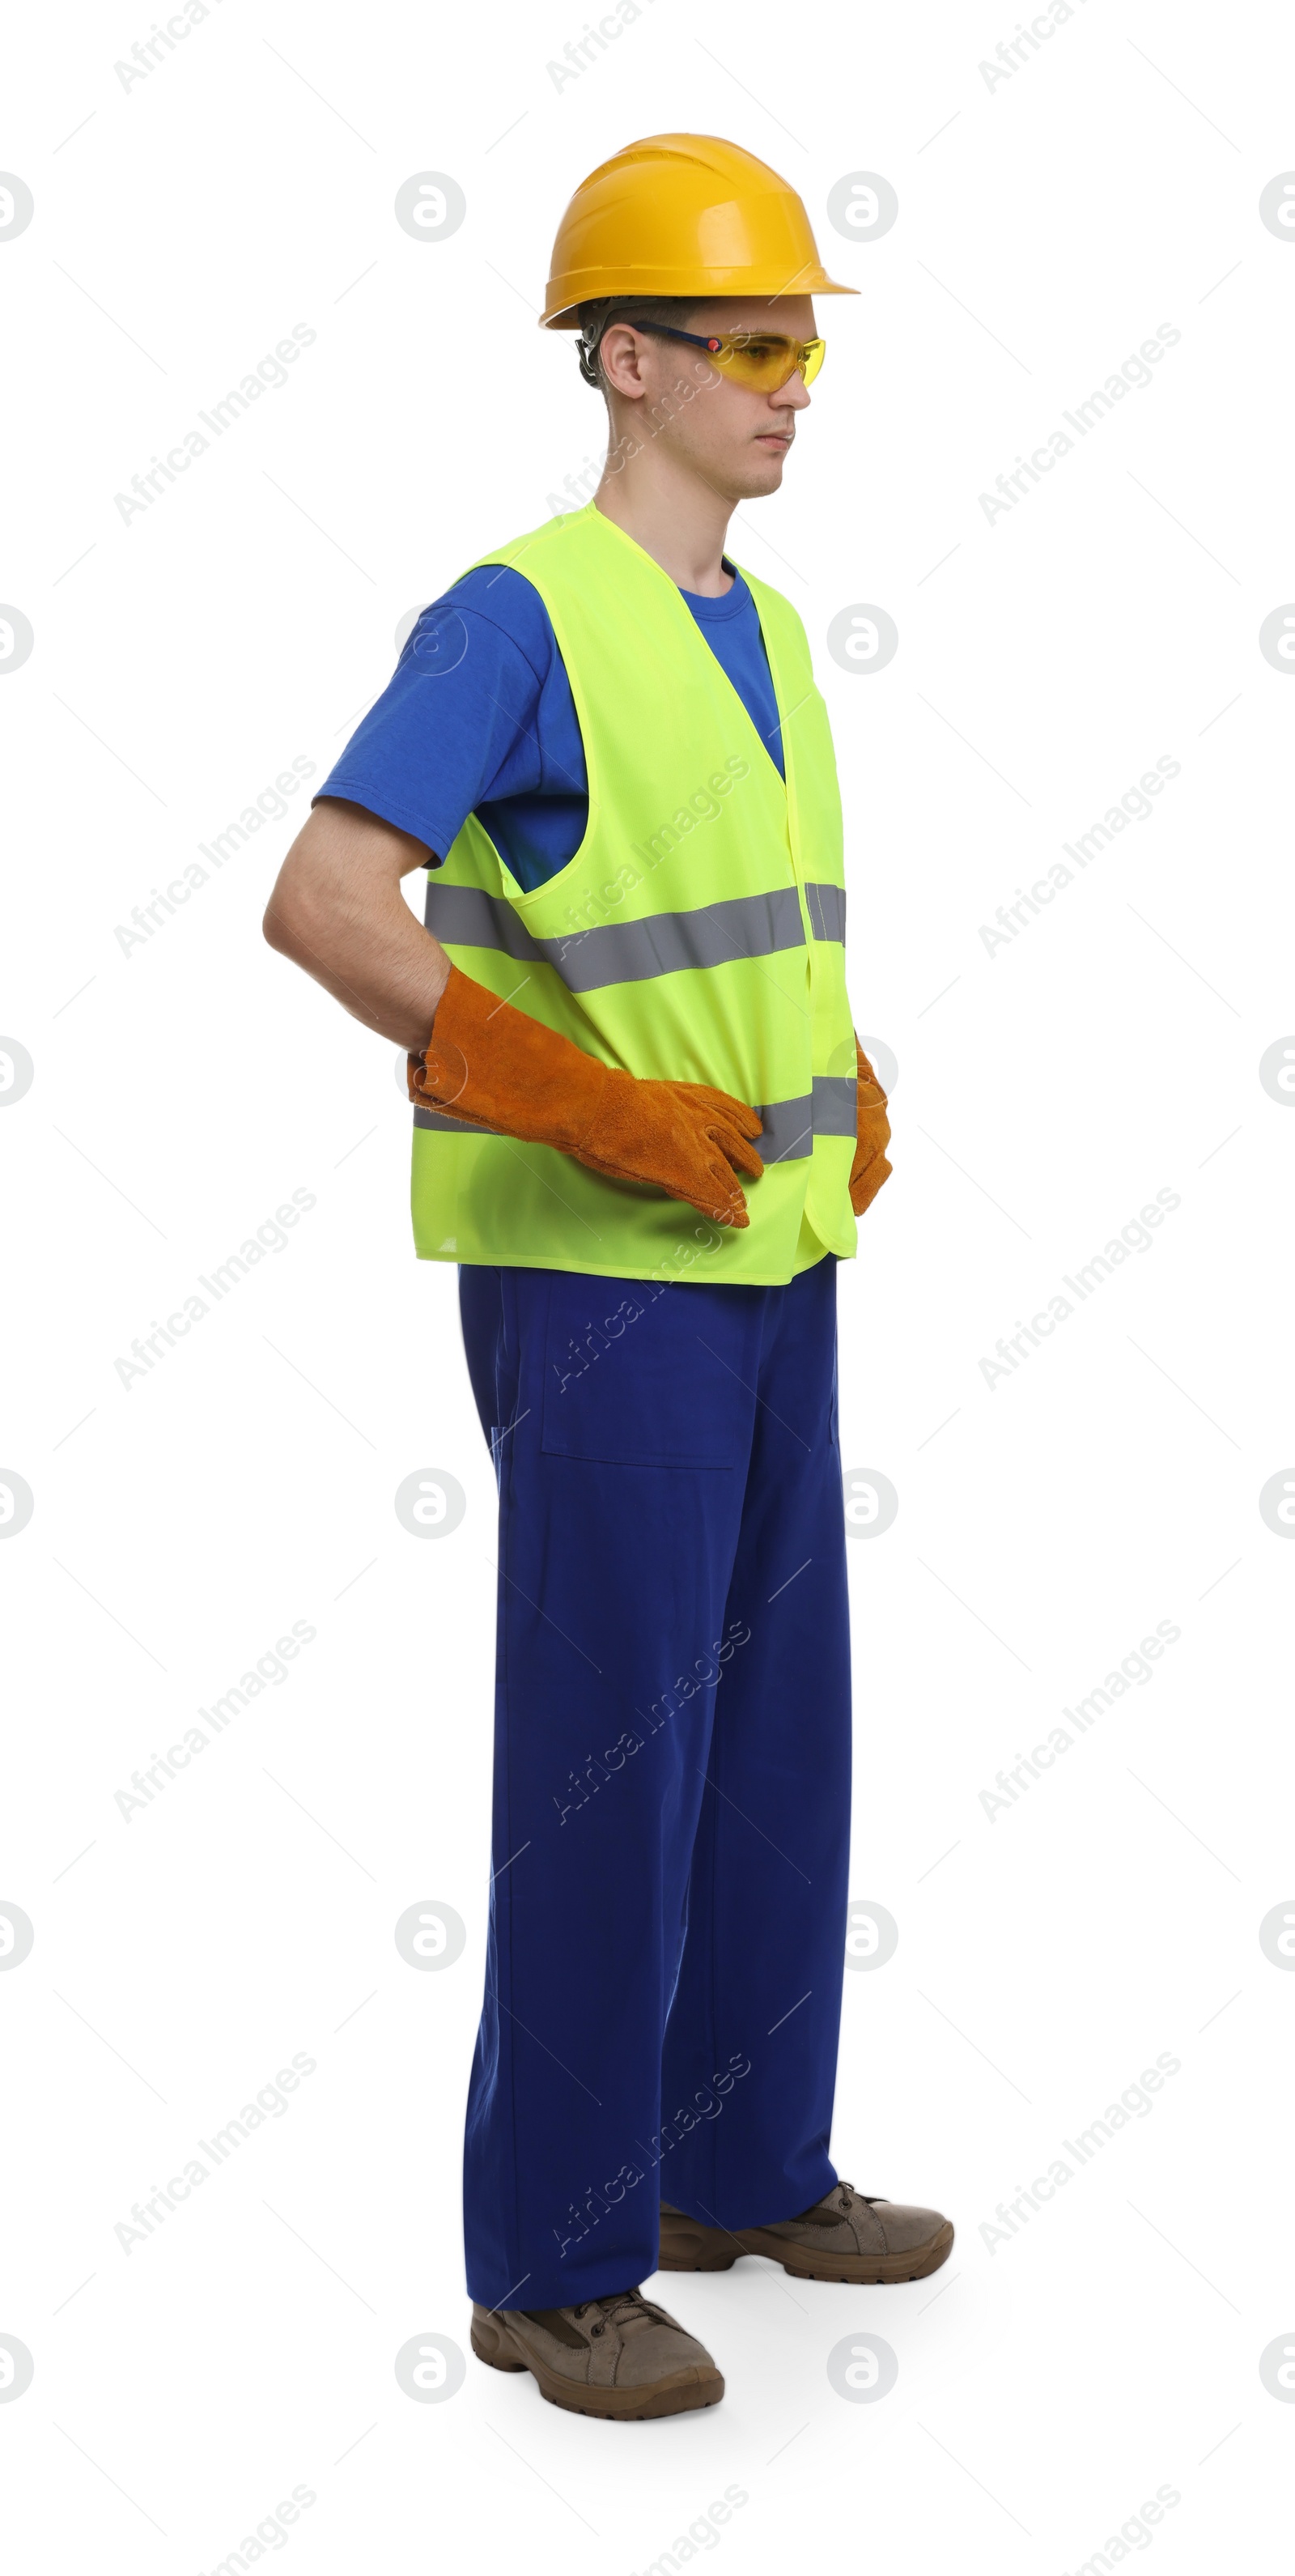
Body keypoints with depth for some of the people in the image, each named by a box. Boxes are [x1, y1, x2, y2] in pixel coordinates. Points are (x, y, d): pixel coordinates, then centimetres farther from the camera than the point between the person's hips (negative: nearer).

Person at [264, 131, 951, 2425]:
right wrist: (592, 1111, -25)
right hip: (591, 1270, -9)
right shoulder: (514, 616, -15)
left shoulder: (762, 639, 13)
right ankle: (552, 2258, 8)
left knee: (777, 1722, 13)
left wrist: (848, 1107, 7)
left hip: (759, 1257, 9)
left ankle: (742, 2164, 28)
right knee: (607, 1756, -5)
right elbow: (320, 907, -23)